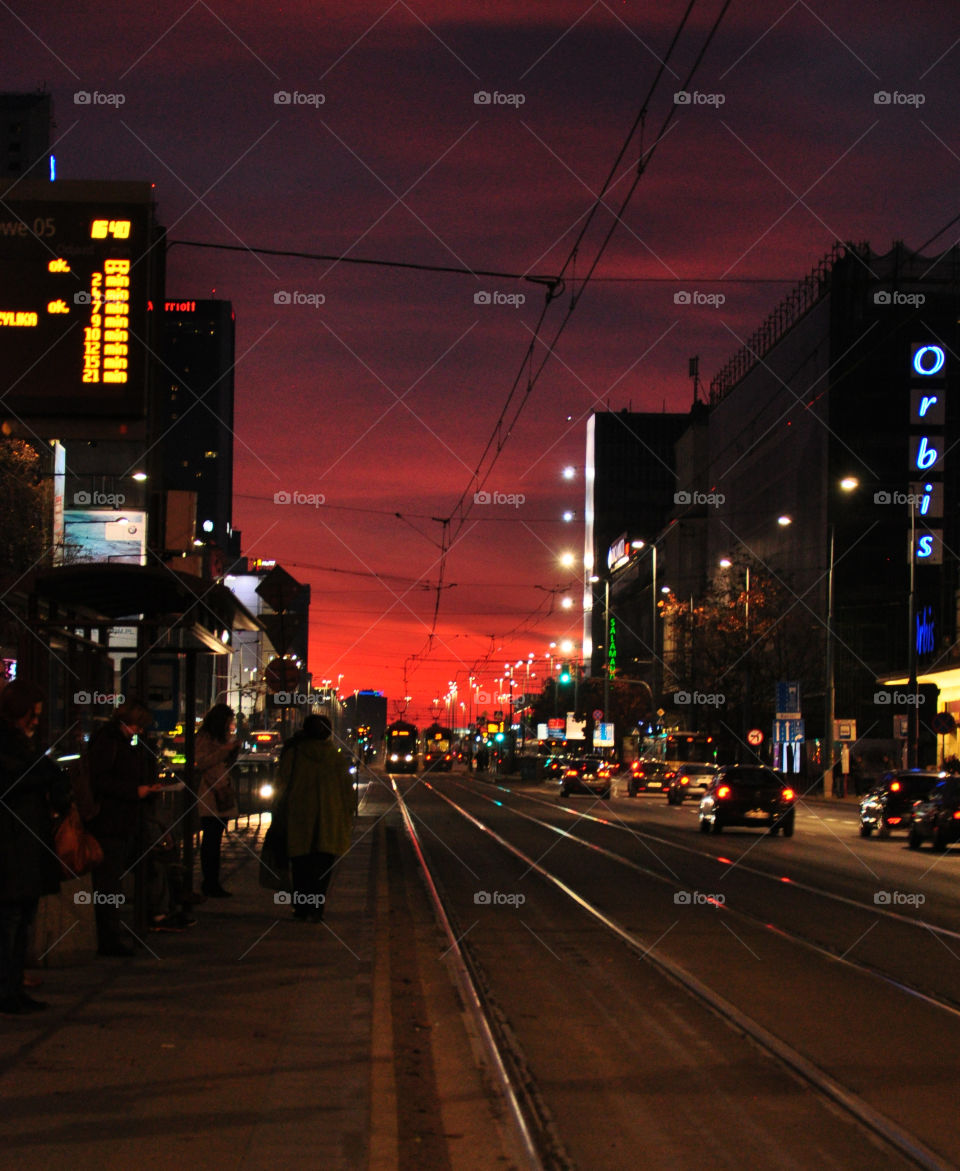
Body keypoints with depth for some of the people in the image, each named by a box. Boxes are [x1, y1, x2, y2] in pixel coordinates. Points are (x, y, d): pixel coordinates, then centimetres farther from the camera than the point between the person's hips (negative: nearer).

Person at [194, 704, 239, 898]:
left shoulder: (223, 738, 21)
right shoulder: (204, 738, -6)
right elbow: (201, 762, -15)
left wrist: (234, 749, 8)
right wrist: (224, 750, -15)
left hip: (223, 793, 9)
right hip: (209, 794, -8)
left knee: (215, 839, 8)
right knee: (210, 840, -9)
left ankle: (212, 883, 10)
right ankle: (210, 884, -8)